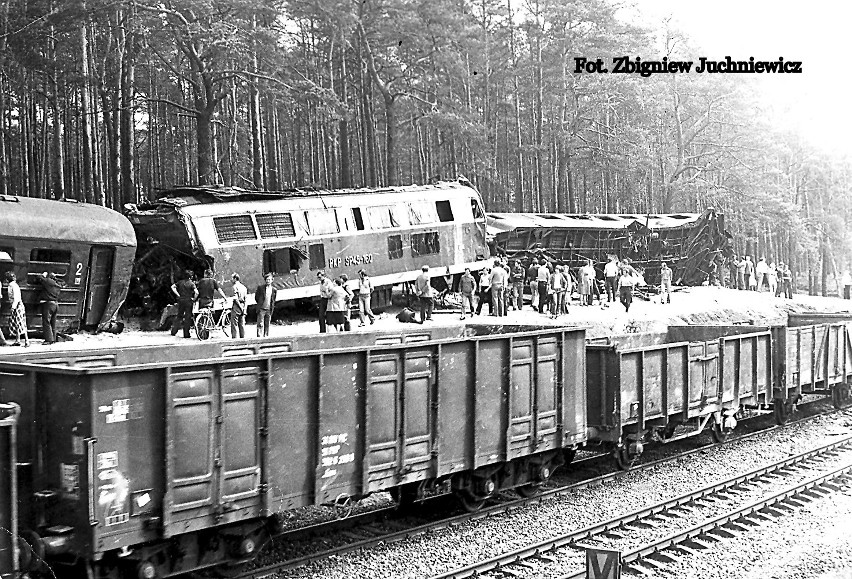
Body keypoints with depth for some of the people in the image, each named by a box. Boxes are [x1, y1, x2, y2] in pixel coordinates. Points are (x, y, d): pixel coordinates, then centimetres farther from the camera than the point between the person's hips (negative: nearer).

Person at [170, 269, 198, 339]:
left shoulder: (180, 282, 5)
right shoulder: (191, 283, -9)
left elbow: (172, 287, 2)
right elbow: (196, 292, -21)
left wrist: (178, 295, 3)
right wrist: (194, 299, -5)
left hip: (181, 300, 4)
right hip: (188, 301, -4)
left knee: (179, 316, 18)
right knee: (188, 317, 3)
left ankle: (173, 331, 12)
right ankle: (186, 334, 4)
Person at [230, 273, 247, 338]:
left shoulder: (235, 286, -11)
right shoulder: (243, 287, 12)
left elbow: (236, 299, -19)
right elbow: (246, 298, 11)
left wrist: (241, 307, -15)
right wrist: (244, 308, 10)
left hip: (236, 306, -7)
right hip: (242, 306, 7)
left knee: (234, 324, -3)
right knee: (242, 324, 10)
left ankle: (234, 337, -6)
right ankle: (243, 338, 11)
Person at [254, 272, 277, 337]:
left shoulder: (274, 290, 7)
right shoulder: (260, 287, 0)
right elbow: (256, 298, 7)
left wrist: (271, 309, 8)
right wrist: (260, 304, 7)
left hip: (269, 310, 3)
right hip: (261, 309, -3)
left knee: (267, 325, 6)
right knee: (260, 324, -9)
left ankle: (265, 337, 10)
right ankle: (259, 337, -13)